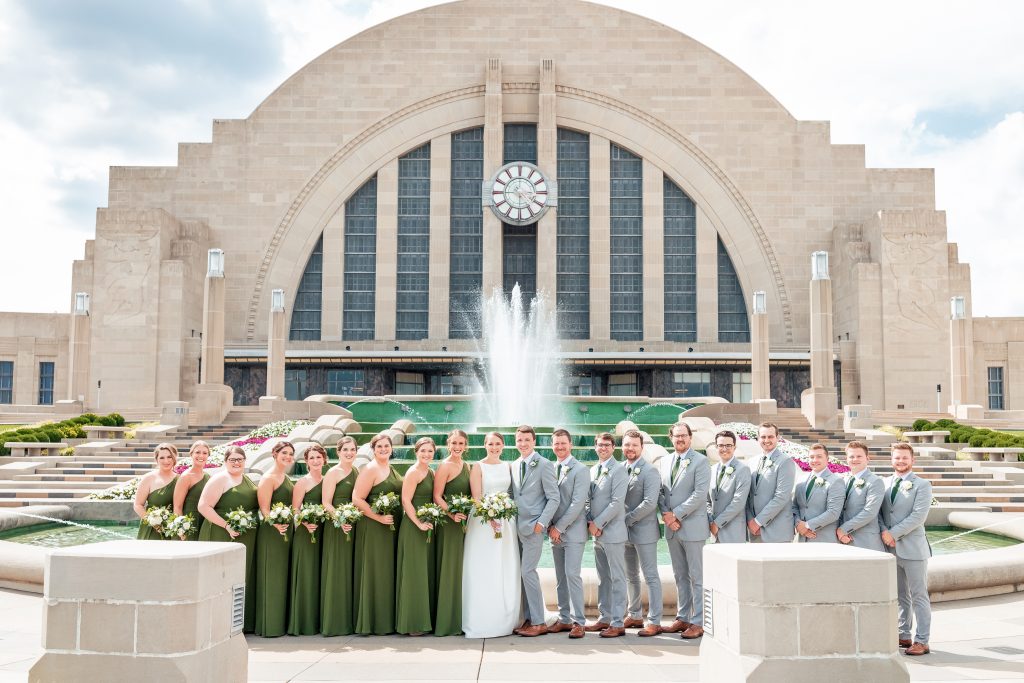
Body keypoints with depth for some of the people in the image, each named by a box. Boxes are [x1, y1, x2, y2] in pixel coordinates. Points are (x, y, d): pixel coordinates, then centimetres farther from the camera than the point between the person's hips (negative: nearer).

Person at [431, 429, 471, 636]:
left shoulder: (466, 466, 12)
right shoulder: (445, 466, -9)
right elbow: (437, 497, -14)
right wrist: (452, 514, -24)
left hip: (464, 523, 7)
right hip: (449, 524, -7)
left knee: (461, 569, 11)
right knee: (448, 570, -3)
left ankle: (460, 618, 20)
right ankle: (446, 621, 5)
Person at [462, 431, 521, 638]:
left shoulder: (507, 467, 12)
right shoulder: (478, 467, -1)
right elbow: (476, 497, -8)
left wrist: (510, 516, 0)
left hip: (506, 521, 5)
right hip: (483, 520, -4)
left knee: (507, 572, 6)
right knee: (483, 572, -4)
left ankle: (504, 620, 15)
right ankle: (482, 622, 2)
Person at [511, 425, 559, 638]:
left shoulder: (544, 465, -6)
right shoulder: (514, 466, 13)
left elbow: (554, 498, -8)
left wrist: (541, 523, -14)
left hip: (533, 527, -6)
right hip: (516, 527, 6)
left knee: (527, 571, -10)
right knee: (523, 573, 7)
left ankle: (539, 622, -3)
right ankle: (529, 619, 15)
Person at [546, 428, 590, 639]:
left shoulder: (580, 470, -7)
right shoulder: (550, 469, 12)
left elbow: (577, 503, -13)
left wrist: (560, 527, -13)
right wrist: (550, 527, 0)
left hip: (573, 531, -6)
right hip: (555, 532, 6)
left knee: (573, 575, -10)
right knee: (560, 578, 9)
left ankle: (578, 622, -5)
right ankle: (564, 619, 16)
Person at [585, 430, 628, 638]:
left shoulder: (618, 470, -9)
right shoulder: (593, 470, 14)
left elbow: (617, 502, -16)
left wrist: (598, 523, -14)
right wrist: (590, 522, 1)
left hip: (613, 532, -7)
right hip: (597, 533, 8)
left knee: (617, 579, -2)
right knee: (603, 579, 14)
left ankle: (618, 623, 1)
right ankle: (604, 618, 22)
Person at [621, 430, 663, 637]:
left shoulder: (649, 471, -10)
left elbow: (650, 503, -18)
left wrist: (627, 519, -15)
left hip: (643, 531, -7)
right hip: (625, 532, 7)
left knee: (650, 577, -2)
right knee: (630, 576, 16)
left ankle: (654, 622, 2)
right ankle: (634, 616, 28)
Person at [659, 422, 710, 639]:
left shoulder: (700, 461, -6)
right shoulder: (665, 461, 13)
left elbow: (700, 493, -14)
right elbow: (661, 491, 13)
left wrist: (676, 514, -14)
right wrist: (666, 514, -4)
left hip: (692, 526, -6)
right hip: (672, 528, 6)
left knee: (697, 577, -1)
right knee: (680, 576, 13)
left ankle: (698, 622, 3)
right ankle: (682, 618, 21)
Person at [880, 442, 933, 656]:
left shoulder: (922, 485, -4)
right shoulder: (884, 483, 11)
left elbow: (918, 516, -13)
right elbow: (877, 511, 9)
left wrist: (893, 533, -15)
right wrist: (884, 531, -9)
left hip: (912, 548, -5)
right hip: (890, 548, 5)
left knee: (919, 596, -1)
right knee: (900, 596, 14)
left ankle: (921, 641, 3)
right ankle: (903, 636, 22)